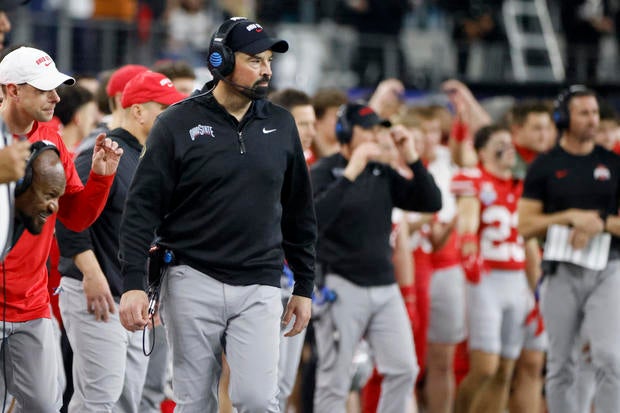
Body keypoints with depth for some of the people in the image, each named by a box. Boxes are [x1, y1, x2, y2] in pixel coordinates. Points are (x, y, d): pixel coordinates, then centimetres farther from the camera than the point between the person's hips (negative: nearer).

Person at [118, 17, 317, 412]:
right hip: (192, 283, -2)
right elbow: (143, 208, -4)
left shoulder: (280, 124, 8)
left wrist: (304, 287, 13)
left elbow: (299, 212, 15)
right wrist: (134, 284, -12)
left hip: (259, 289, 2)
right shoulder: (178, 124, -3)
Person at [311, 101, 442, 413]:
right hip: (341, 285, -6)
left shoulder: (383, 174, 11)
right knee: (334, 380, -3)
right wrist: (350, 173, -26)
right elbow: (313, 220, -24)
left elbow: (431, 203, 7)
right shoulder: (324, 171, -7)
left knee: (403, 369, 1)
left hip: (385, 287, 6)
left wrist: (412, 158, -4)